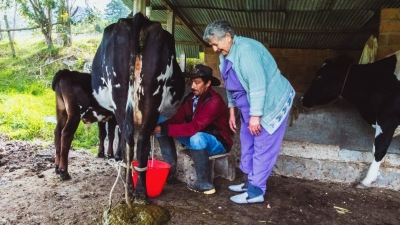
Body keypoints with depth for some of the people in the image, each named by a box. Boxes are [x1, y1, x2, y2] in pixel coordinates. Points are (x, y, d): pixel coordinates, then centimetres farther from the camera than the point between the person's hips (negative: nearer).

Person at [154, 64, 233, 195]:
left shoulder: (214, 101, -26)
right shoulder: (190, 98, -2)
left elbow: (194, 127, -35)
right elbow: (177, 118, -9)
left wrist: (164, 130, -37)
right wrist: (160, 126, -29)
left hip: (217, 142, -7)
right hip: (195, 138, 7)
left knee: (197, 138, -41)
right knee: (162, 125, -4)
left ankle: (204, 184, -21)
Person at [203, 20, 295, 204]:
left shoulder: (245, 49, -24)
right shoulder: (226, 55, 7)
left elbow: (258, 84, -28)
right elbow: (231, 86, 14)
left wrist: (255, 115, -27)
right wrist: (232, 111, 14)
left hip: (271, 104, -10)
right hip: (250, 107, 10)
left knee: (263, 148, -4)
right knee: (248, 145, 15)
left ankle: (256, 191, 5)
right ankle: (249, 182, 28)